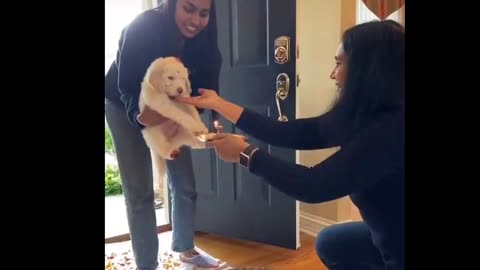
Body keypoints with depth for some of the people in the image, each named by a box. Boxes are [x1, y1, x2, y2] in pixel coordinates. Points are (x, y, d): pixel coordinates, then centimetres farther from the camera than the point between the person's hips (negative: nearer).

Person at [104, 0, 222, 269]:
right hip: (125, 107, -4)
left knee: (185, 185, 7)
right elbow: (127, 88, -27)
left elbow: (200, 87, -14)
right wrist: (142, 118, -47)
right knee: (140, 192, -4)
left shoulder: (202, 38, -17)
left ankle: (185, 248, 30)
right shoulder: (142, 28, -30)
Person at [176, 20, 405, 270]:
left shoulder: (391, 128, -31)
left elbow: (314, 186, -30)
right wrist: (218, 103, 2)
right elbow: (286, 133, -3)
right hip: (393, 238, 7)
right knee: (330, 243, 19)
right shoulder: (368, 117, -4)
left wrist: (244, 152, -17)